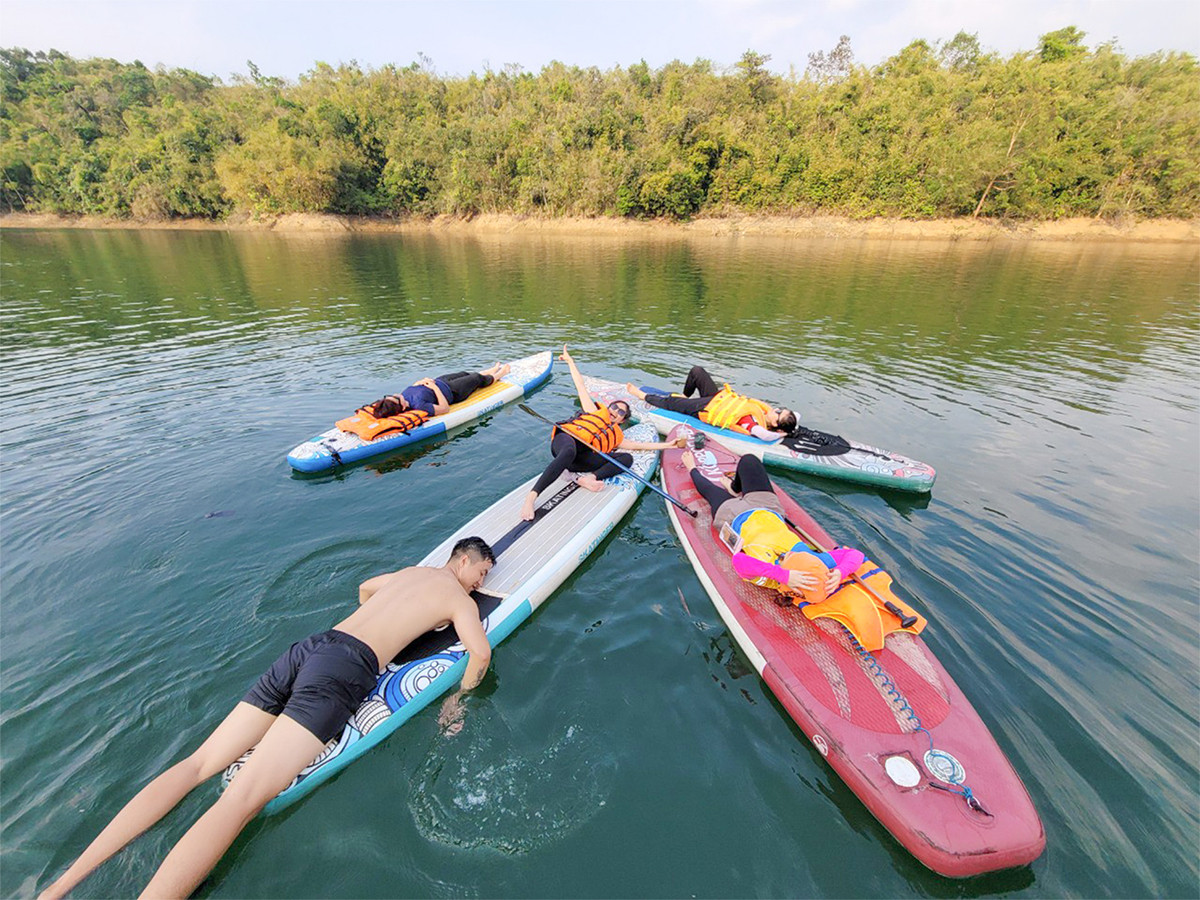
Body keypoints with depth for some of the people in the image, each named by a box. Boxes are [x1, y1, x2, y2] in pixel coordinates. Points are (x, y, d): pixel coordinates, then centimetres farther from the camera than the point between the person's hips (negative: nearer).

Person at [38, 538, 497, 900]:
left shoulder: (413, 570, 28)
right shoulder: (460, 598, 6)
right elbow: (480, 652, -9)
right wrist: (459, 697, 6)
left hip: (305, 647, 8)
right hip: (343, 669, -7)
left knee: (198, 764, 9)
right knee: (241, 800, -15)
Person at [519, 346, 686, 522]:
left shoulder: (617, 437, 33)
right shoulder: (595, 410, 29)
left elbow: (639, 445, 30)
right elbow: (581, 387, 27)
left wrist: (669, 445, 27)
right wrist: (570, 361, 25)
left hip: (582, 459, 3)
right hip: (566, 438, -3)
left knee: (627, 458, -14)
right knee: (569, 452, -41)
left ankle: (589, 478, -38)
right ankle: (531, 497, -49)